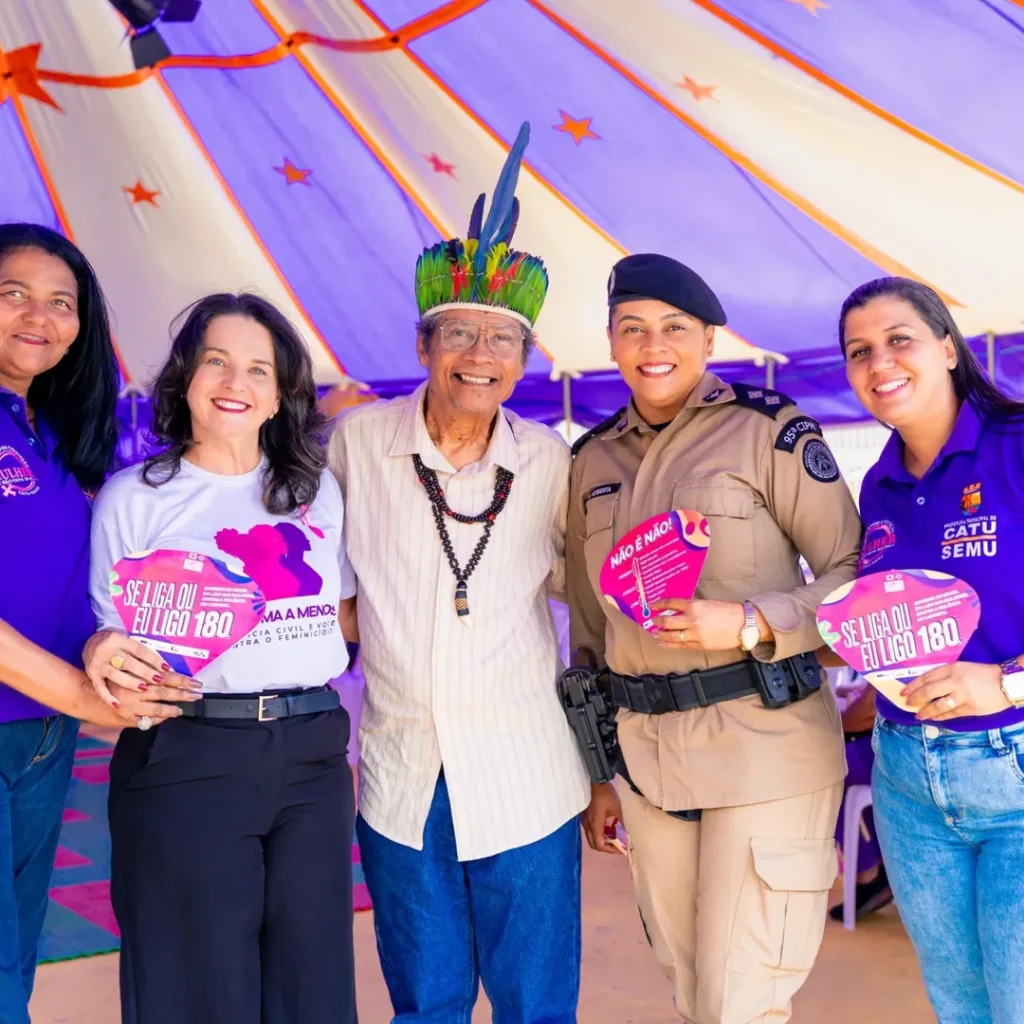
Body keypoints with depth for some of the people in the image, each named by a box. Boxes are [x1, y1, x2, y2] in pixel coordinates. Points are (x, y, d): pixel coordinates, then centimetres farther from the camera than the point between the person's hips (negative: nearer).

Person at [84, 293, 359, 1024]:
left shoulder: (317, 488, 10)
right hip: (187, 762, -3)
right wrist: (104, 657, -21)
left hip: (311, 753, 4)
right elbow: (114, 641, -1)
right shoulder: (134, 497, -1)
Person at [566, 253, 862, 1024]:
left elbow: (855, 576, -5)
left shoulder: (768, 430, -4)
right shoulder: (594, 459, 11)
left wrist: (749, 623, -21)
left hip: (765, 741, -5)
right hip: (644, 752, 5)